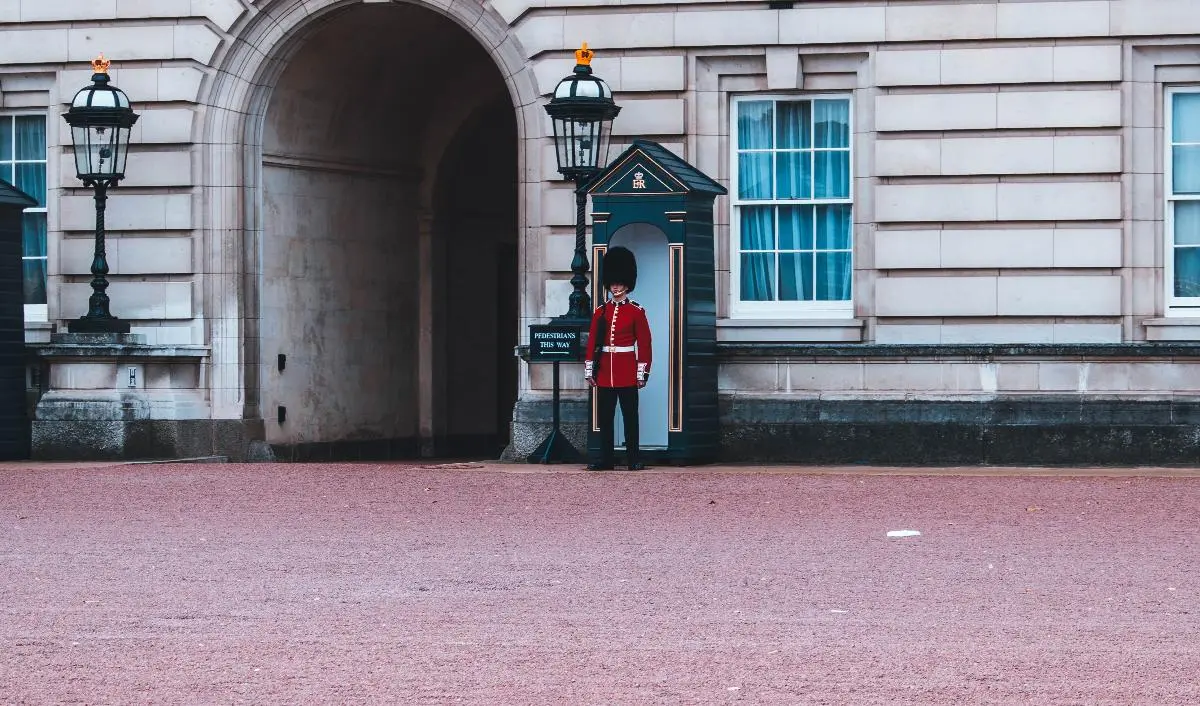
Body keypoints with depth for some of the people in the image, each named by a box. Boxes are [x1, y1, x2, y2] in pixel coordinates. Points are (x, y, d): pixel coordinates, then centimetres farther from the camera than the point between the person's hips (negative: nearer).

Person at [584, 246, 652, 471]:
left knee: (630, 416, 0)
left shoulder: (636, 312, 1)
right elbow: (592, 342, 9)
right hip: (605, 373, 3)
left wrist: (642, 372, -7)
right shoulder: (600, 311, 10)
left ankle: (634, 459, 4)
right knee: (605, 416, 4)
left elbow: (644, 343, -1)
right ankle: (605, 458, 8)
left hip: (627, 373, -3)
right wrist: (589, 370, 4)